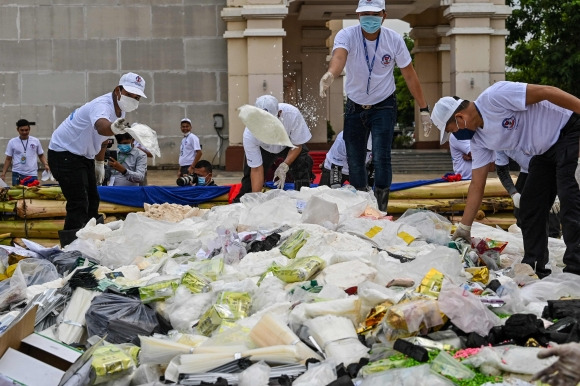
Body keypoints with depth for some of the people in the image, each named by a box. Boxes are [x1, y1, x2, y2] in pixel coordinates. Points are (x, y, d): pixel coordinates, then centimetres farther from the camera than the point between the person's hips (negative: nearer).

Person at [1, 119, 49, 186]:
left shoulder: (35, 141, 5)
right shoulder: (12, 142, 3)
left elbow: (41, 155, 14)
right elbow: (8, 159, 9)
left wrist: (45, 164, -5)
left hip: (32, 174, 0)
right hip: (17, 175, 0)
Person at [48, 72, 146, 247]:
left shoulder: (120, 110, 2)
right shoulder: (102, 105, -28)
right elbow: (101, 127, -54)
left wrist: (100, 163, 22)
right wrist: (113, 128, -75)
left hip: (84, 156, 10)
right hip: (64, 153, -10)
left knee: (92, 201, 13)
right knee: (78, 205, -16)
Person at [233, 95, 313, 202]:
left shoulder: (292, 114, -40)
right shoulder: (249, 134, -39)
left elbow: (297, 145, -23)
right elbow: (256, 169, -30)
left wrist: (284, 166, -36)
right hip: (263, 149, 0)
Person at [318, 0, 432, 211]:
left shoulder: (394, 40, -13)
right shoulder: (347, 35, -17)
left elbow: (410, 76, -5)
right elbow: (339, 56, -40)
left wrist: (423, 109, -5)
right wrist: (330, 74, -63)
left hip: (383, 107, -1)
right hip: (354, 107, 1)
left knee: (381, 158, -15)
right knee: (354, 161, 6)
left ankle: (381, 210, 0)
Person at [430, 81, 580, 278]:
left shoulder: (493, 98, -23)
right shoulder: (479, 140, 2)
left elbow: (547, 92, -24)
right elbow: (477, 184, 5)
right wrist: (464, 228, 4)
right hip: (545, 151, 9)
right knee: (530, 207, 6)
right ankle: (533, 267, 13)